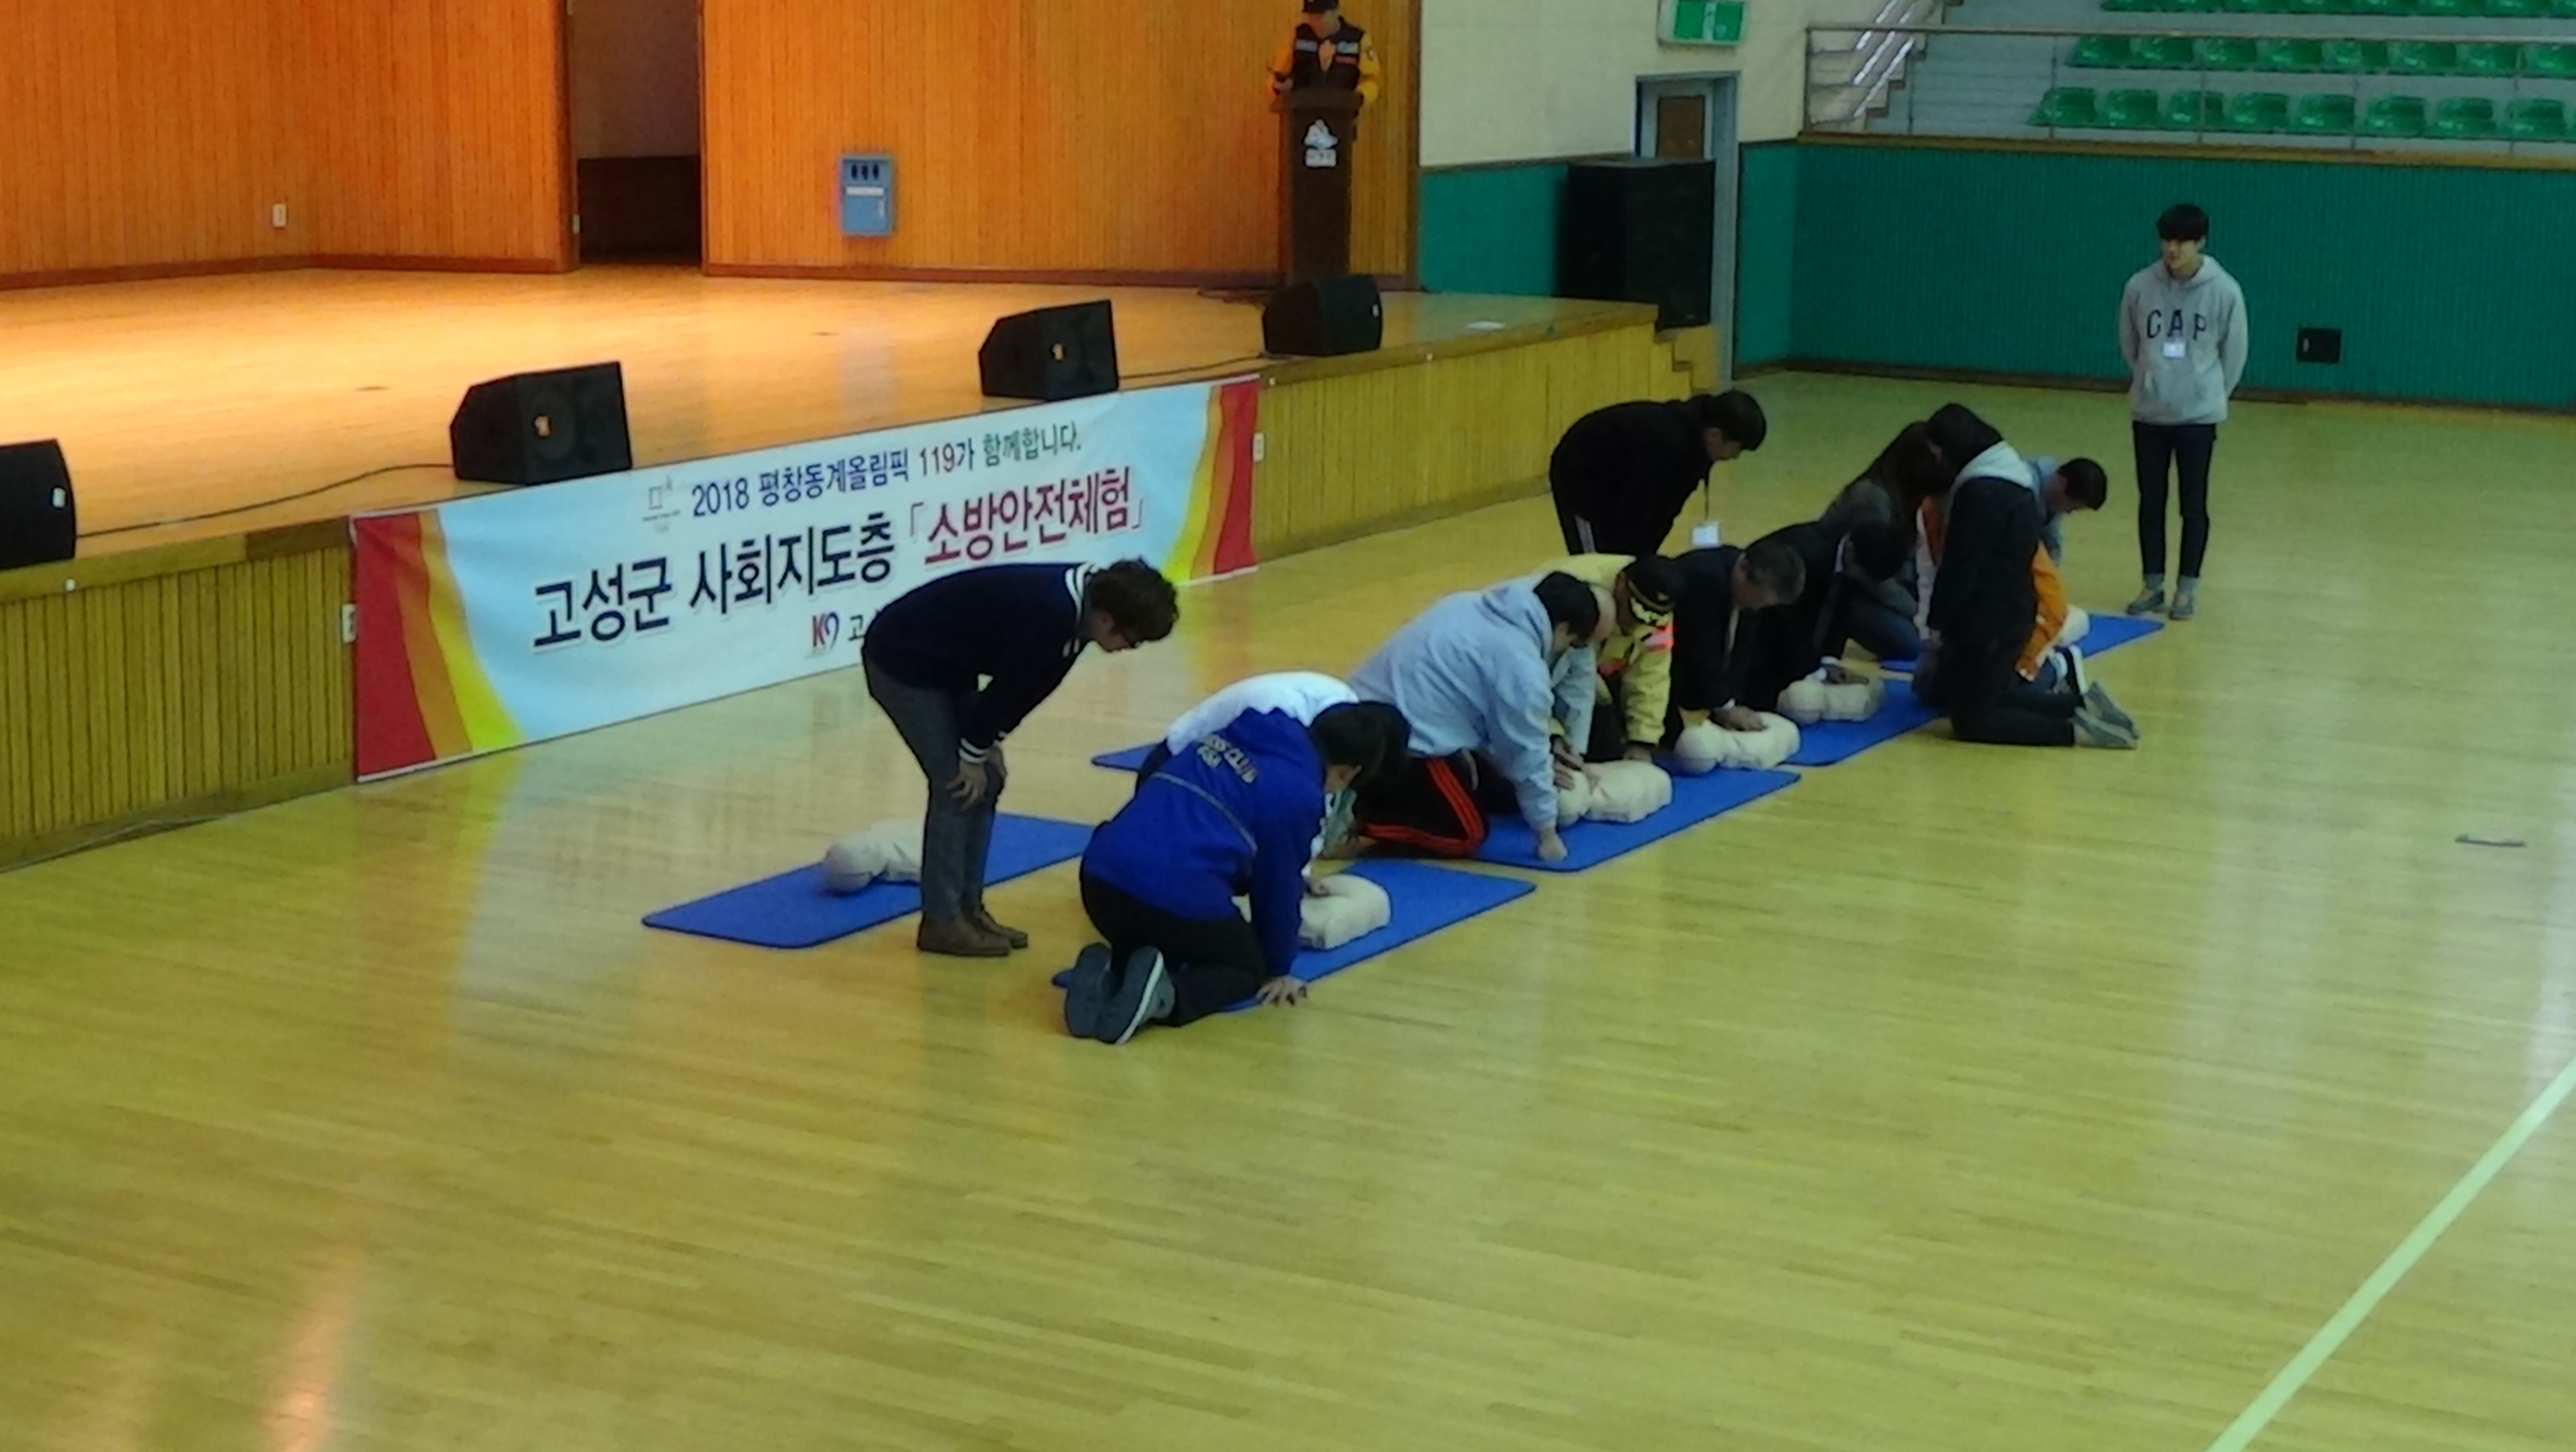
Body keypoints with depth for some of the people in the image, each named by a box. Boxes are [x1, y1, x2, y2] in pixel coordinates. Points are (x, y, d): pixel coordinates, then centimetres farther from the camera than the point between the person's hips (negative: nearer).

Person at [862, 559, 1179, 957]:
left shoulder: (1076, 600, -3)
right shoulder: (1048, 617, -31)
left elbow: (1023, 685, 6)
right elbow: (1009, 687, -22)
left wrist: (987, 744, 4)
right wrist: (974, 753, -10)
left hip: (944, 662, 9)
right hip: (903, 659, -9)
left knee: (986, 782, 8)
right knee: (958, 785, -9)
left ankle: (967, 908, 15)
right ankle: (941, 922, -2)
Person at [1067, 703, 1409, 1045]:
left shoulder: (1234, 735, 23)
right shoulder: (1299, 793, 1)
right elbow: (1277, 885, 9)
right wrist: (1279, 969, 26)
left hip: (1102, 872, 7)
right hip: (1180, 892, -6)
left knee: (1161, 949, 35)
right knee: (1247, 969, 21)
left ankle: (1108, 974, -1)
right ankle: (1166, 995, -12)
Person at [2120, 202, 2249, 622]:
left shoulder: (2224, 291, -11)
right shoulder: (2140, 287, -6)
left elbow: (2235, 353, 1)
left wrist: (2211, 394, 9)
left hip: (2199, 415, -2)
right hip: (2148, 413, 2)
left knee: (2194, 505, 5)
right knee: (2150, 502, 9)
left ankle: (2187, 588, 14)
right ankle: (2152, 585, 19)